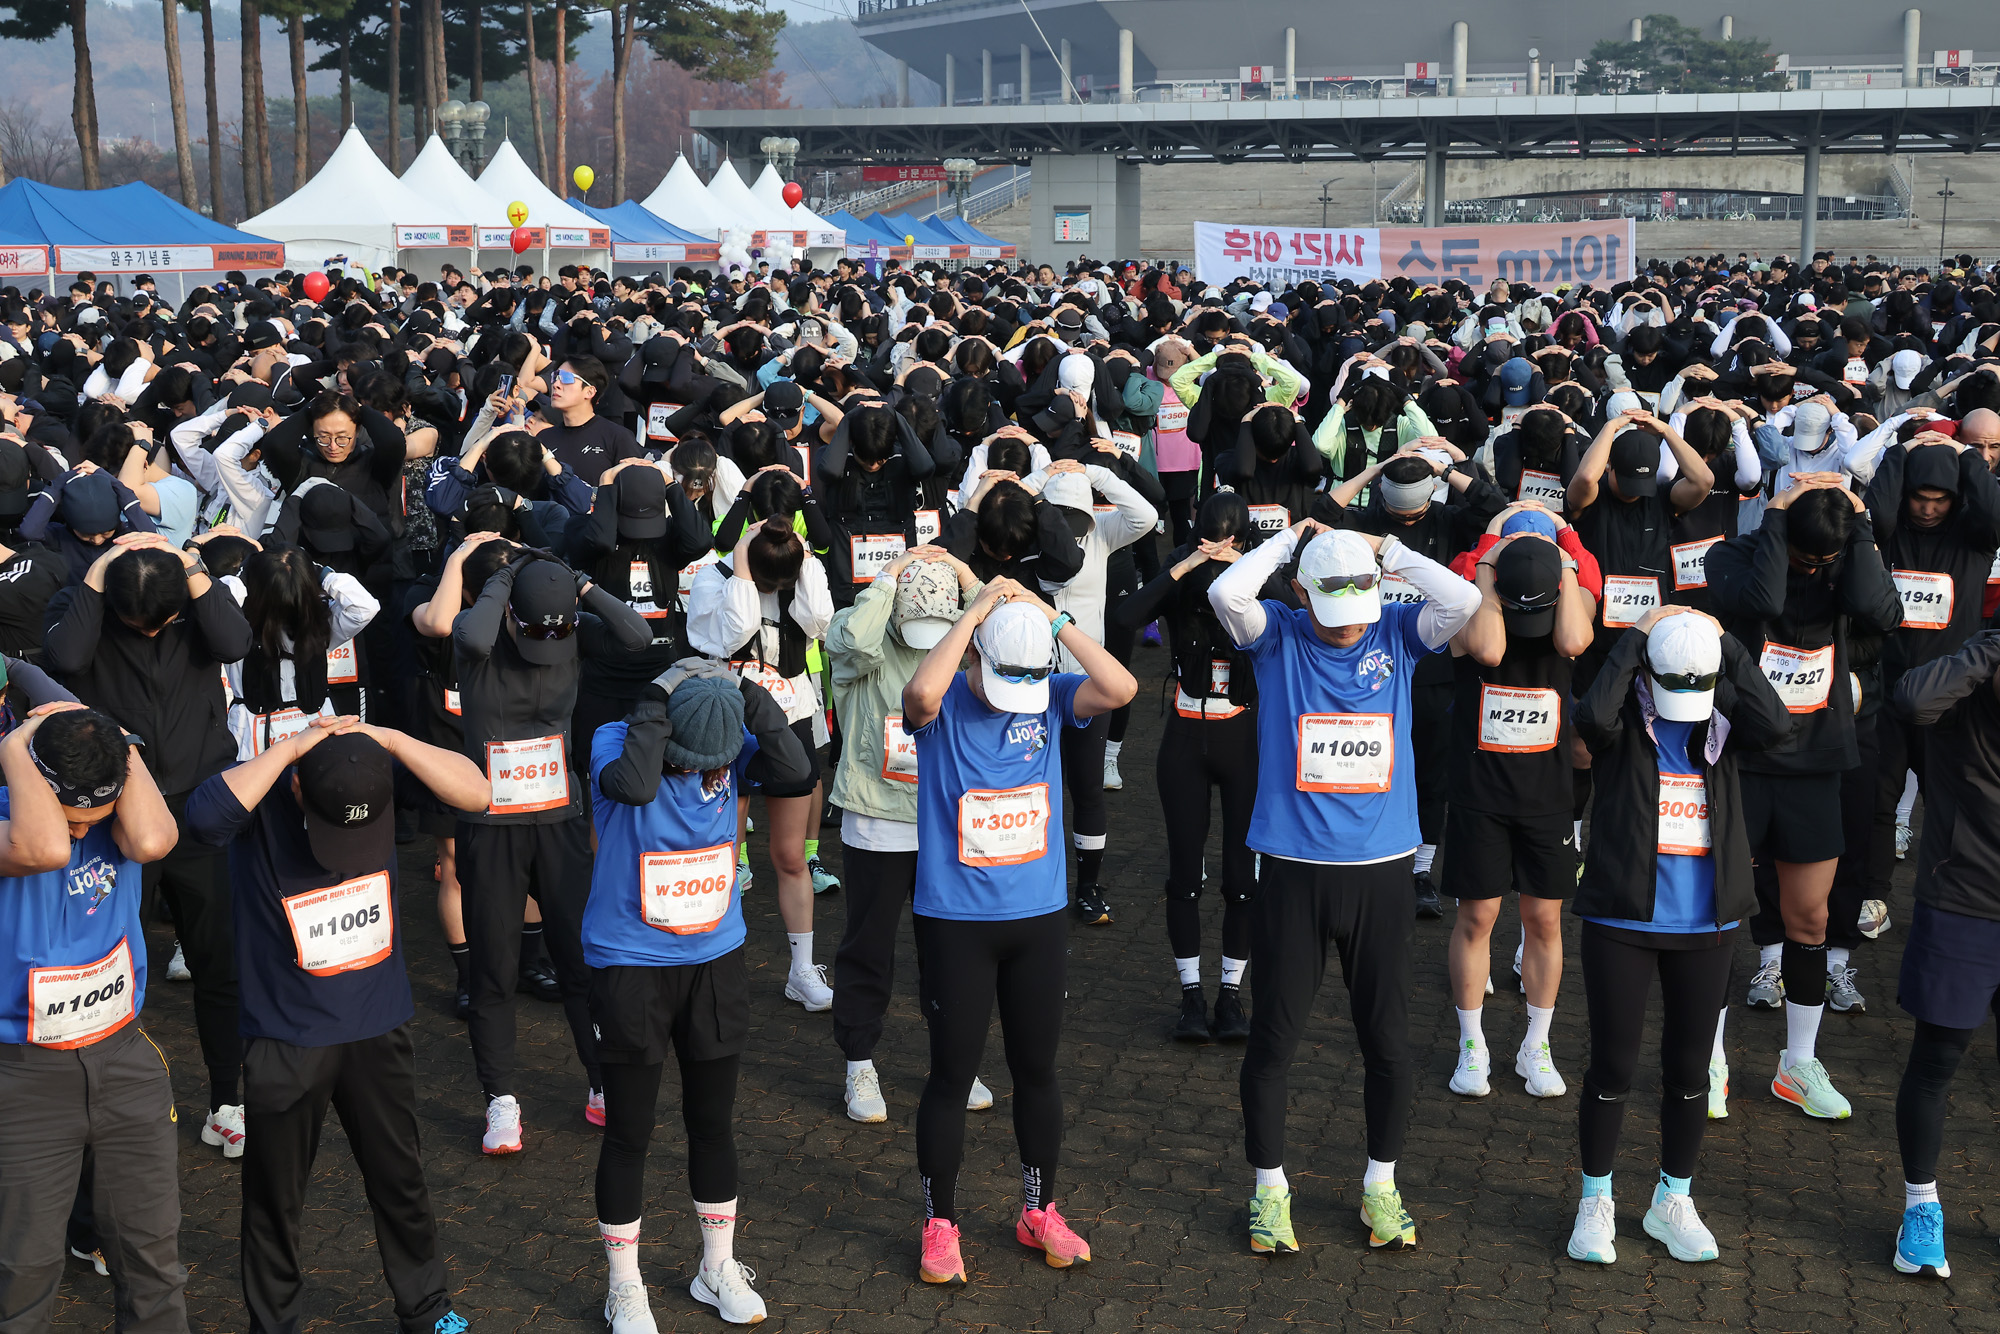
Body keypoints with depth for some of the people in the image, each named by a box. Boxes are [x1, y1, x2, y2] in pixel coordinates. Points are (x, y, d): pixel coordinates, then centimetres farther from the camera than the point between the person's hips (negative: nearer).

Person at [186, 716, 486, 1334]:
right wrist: (292, 745, -34)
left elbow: (475, 792, -20)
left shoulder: (377, 776, -12)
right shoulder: (263, 795, -20)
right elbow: (206, 815, -42)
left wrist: (389, 739, -26)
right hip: (286, 1042, -2)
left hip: (378, 1028, 3)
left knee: (400, 1178, 18)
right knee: (275, 1196, 11)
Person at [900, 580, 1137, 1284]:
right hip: (955, 922, -3)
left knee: (1036, 1068, 15)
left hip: (1040, 917, 3)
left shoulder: (1049, 697, -1)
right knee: (952, 1074, 6)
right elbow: (922, 691, -35)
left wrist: (1052, 617, -18)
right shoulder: (944, 706, -11)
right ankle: (939, 1225, 21)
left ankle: (1039, 1211, 32)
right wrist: (977, 610, -27)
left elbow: (1121, 688, -18)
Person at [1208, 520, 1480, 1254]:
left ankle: (1380, 1185, 30)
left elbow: (1464, 601, -15)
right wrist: (1288, 538, -9)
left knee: (1389, 1043, 10)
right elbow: (1226, 593, -22)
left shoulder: (1398, 632, 1)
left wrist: (1391, 552, -6)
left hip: (1381, 870, 2)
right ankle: (1269, 1189, 25)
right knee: (1272, 1039, 7)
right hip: (1293, 870, -1)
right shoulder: (1278, 635, -3)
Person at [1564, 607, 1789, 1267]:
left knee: (1689, 1065, 13)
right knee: (1613, 1064, 4)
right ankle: (1595, 1202, 22)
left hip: (1705, 926, 3)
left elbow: (1776, 724, -19)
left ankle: (1673, 1201, 30)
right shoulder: (1624, 726, -7)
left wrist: (1728, 644, -14)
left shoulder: (1720, 727, 2)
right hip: (1621, 921, -3)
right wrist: (1634, 637, -20)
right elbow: (1592, 715, -30)